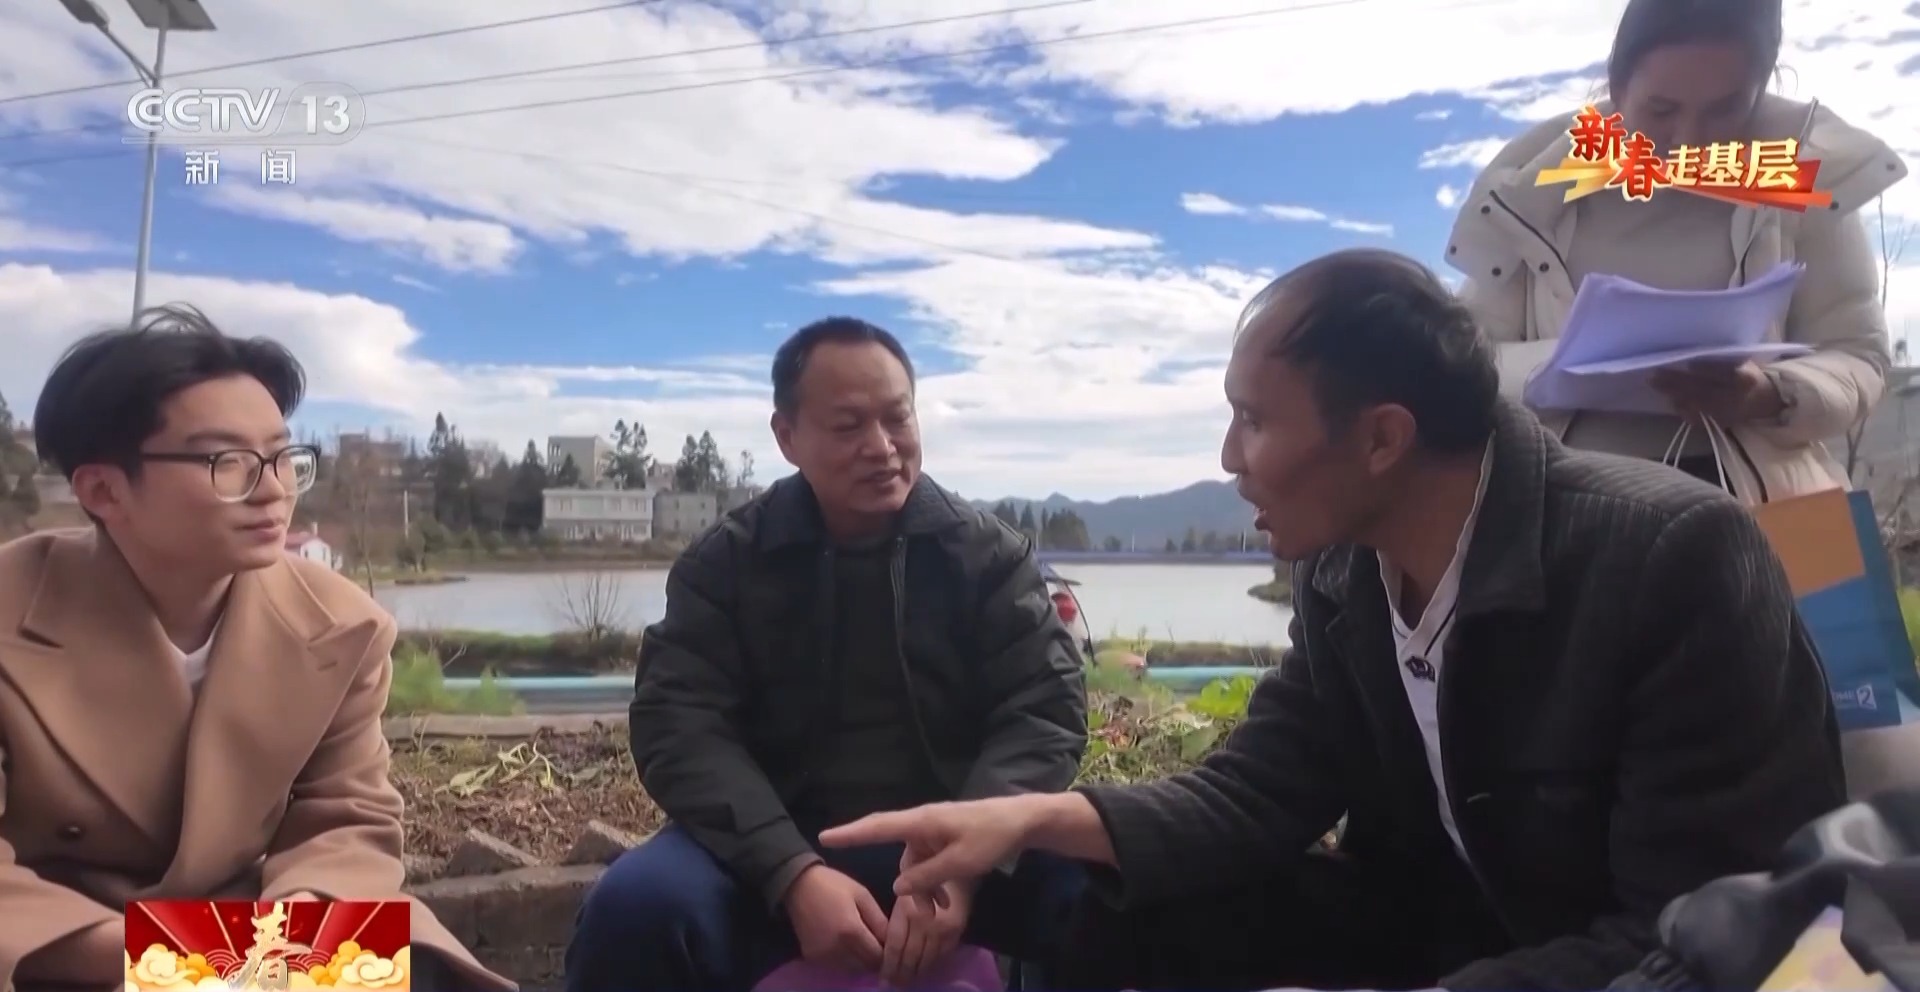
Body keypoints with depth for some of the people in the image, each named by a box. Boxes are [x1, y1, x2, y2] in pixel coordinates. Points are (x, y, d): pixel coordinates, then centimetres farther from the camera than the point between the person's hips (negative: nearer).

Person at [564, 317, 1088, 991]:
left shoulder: (988, 553, 1)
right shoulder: (724, 562, 0)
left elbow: (1046, 710, -6)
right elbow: (679, 725, -9)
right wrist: (793, 873, -24)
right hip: (775, 852, 0)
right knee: (634, 905, -27)